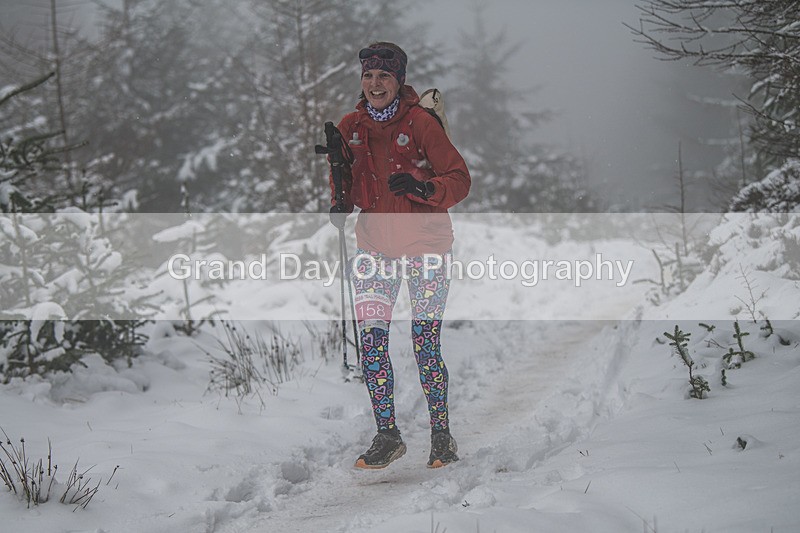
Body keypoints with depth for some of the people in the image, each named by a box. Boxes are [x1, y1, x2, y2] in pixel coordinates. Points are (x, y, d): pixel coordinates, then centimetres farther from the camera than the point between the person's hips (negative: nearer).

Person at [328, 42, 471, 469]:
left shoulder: (421, 123, -9)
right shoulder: (350, 127, 4)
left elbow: (459, 180, -8)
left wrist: (422, 188, -27)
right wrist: (340, 206, 1)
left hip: (425, 246, -4)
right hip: (375, 247, 4)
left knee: (426, 346, -4)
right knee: (370, 342, -5)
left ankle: (441, 436, 10)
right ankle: (387, 436, 9)